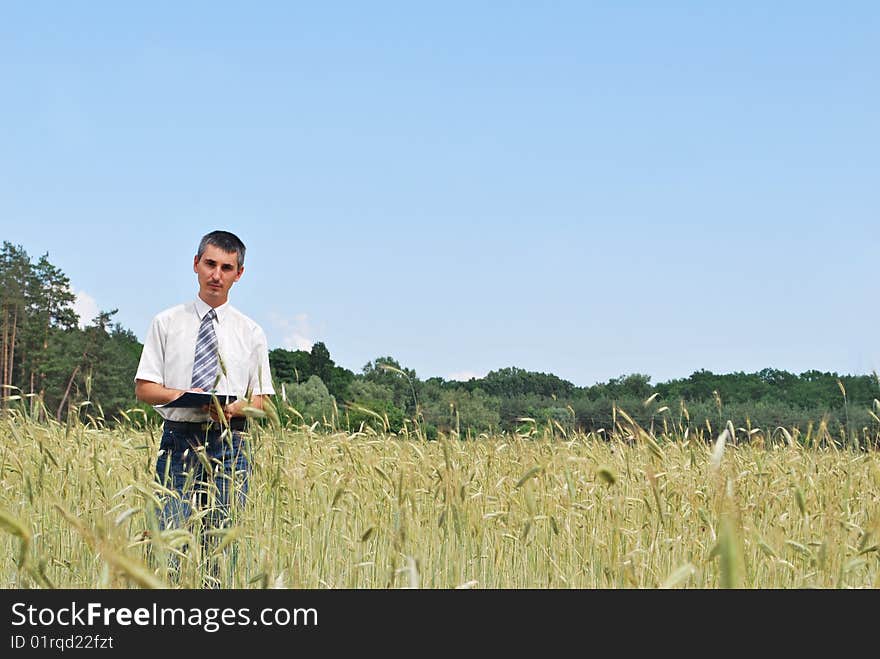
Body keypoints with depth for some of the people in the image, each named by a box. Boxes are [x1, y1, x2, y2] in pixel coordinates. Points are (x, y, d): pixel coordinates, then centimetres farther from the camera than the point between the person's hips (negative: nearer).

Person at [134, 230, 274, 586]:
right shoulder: (166, 323, 9)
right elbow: (143, 388, 7)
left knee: (223, 541, -1)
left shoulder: (250, 332, 11)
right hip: (179, 439, -1)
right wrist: (179, 395, -14)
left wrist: (233, 408, -12)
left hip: (230, 441, 1)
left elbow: (259, 400, 11)